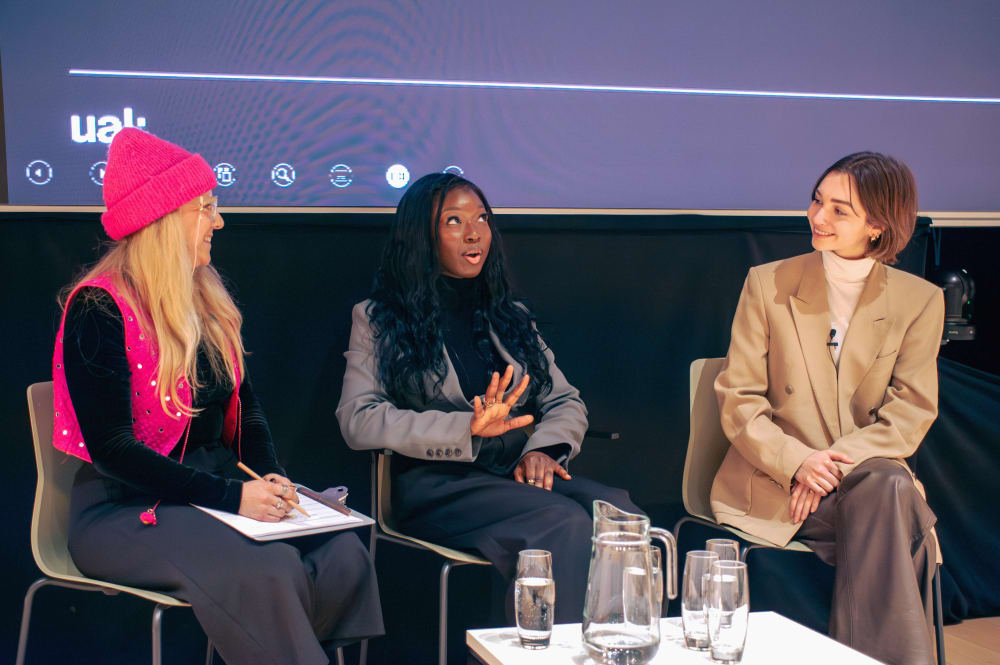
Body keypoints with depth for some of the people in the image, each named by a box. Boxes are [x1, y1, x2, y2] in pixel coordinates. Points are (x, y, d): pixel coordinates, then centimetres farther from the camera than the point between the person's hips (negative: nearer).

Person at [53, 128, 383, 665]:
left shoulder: (209, 300, 12)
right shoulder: (100, 308, -11)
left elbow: (244, 407, 17)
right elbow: (110, 448, -17)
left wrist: (270, 480, -4)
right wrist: (232, 496, -22)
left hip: (218, 490, 7)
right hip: (124, 509, -7)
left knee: (343, 554, -19)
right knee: (265, 574, -33)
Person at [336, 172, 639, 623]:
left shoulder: (509, 316, 24)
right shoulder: (378, 319, 9)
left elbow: (567, 402, 20)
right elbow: (357, 420, -6)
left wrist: (543, 448, -6)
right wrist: (466, 429, -19)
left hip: (519, 475, 5)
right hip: (437, 482, -4)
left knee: (619, 511, -29)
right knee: (563, 522, -33)